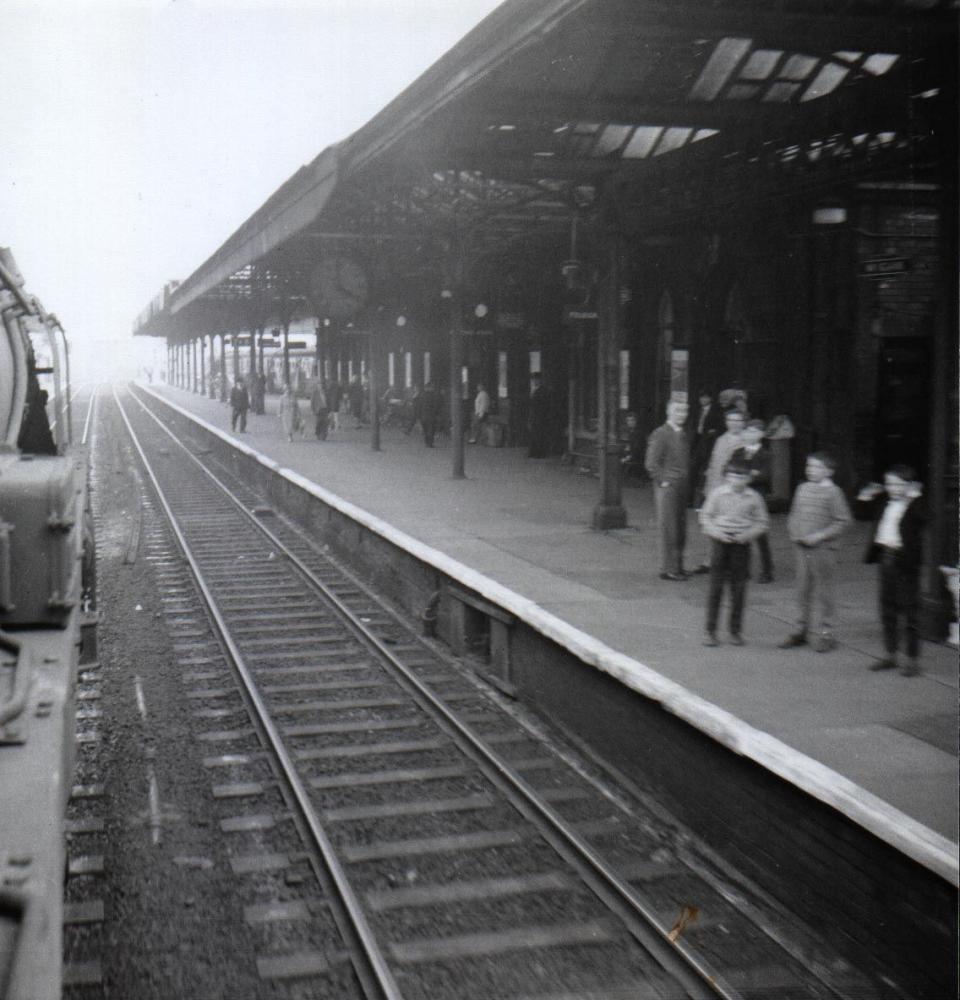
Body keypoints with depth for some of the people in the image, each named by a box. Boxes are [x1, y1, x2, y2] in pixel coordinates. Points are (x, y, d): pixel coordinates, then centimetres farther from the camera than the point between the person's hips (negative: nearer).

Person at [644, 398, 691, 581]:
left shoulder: (683, 435, 15)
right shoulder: (660, 434, -9)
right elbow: (651, 463, -13)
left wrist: (686, 482, 13)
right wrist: (663, 482, -14)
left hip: (681, 488, 8)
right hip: (667, 488, -8)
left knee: (680, 529, 10)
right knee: (668, 529, -5)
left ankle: (677, 567, 18)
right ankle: (668, 569, 0)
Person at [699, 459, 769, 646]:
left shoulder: (754, 497, 0)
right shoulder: (717, 494, -2)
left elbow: (763, 521, 6)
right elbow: (705, 516, 2)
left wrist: (747, 534, -10)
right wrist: (717, 532, -12)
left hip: (741, 544, 1)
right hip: (720, 542, -1)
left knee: (738, 588, 5)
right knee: (716, 586, 0)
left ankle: (735, 630, 17)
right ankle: (710, 631, 8)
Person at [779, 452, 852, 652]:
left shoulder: (832, 492, -9)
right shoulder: (802, 488, 9)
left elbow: (842, 521, -11)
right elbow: (793, 514, 19)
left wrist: (819, 536, -16)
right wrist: (793, 532, 2)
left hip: (823, 548, -6)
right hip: (802, 547, 6)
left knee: (824, 590, 2)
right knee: (802, 590, 12)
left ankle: (826, 634, 11)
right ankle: (800, 631, 22)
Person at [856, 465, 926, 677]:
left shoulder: (915, 504, -11)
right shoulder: (884, 502, 8)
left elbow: (922, 518, -31)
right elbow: (865, 512, 23)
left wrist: (915, 497, -30)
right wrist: (865, 496, 7)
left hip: (905, 562, -7)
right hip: (885, 557, 7)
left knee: (908, 611, -1)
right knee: (887, 610, 14)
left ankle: (913, 659, 8)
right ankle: (890, 655, 25)